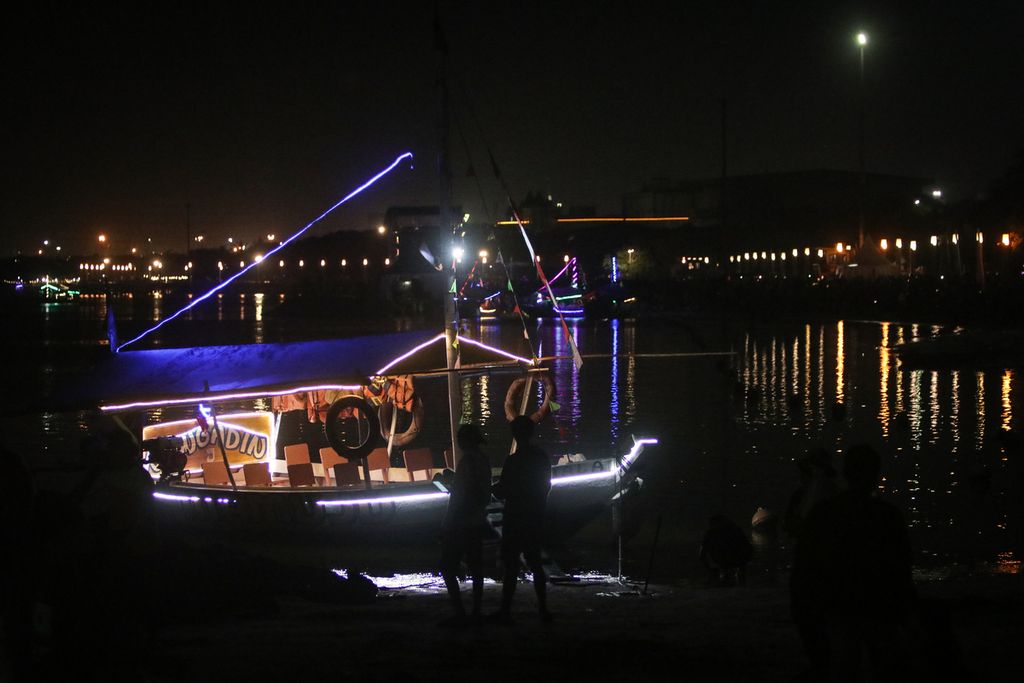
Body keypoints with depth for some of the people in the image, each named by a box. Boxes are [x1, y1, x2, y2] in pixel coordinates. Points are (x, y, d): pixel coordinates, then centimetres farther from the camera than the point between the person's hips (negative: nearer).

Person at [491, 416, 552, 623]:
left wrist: (495, 487, 7)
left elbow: (501, 491, -14)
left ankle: (505, 611, -3)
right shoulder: (542, 458, 5)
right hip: (536, 519, 7)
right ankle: (543, 608, 13)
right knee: (535, 563, 14)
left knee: (511, 565, -3)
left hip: (515, 520, -7)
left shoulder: (513, 461, -18)